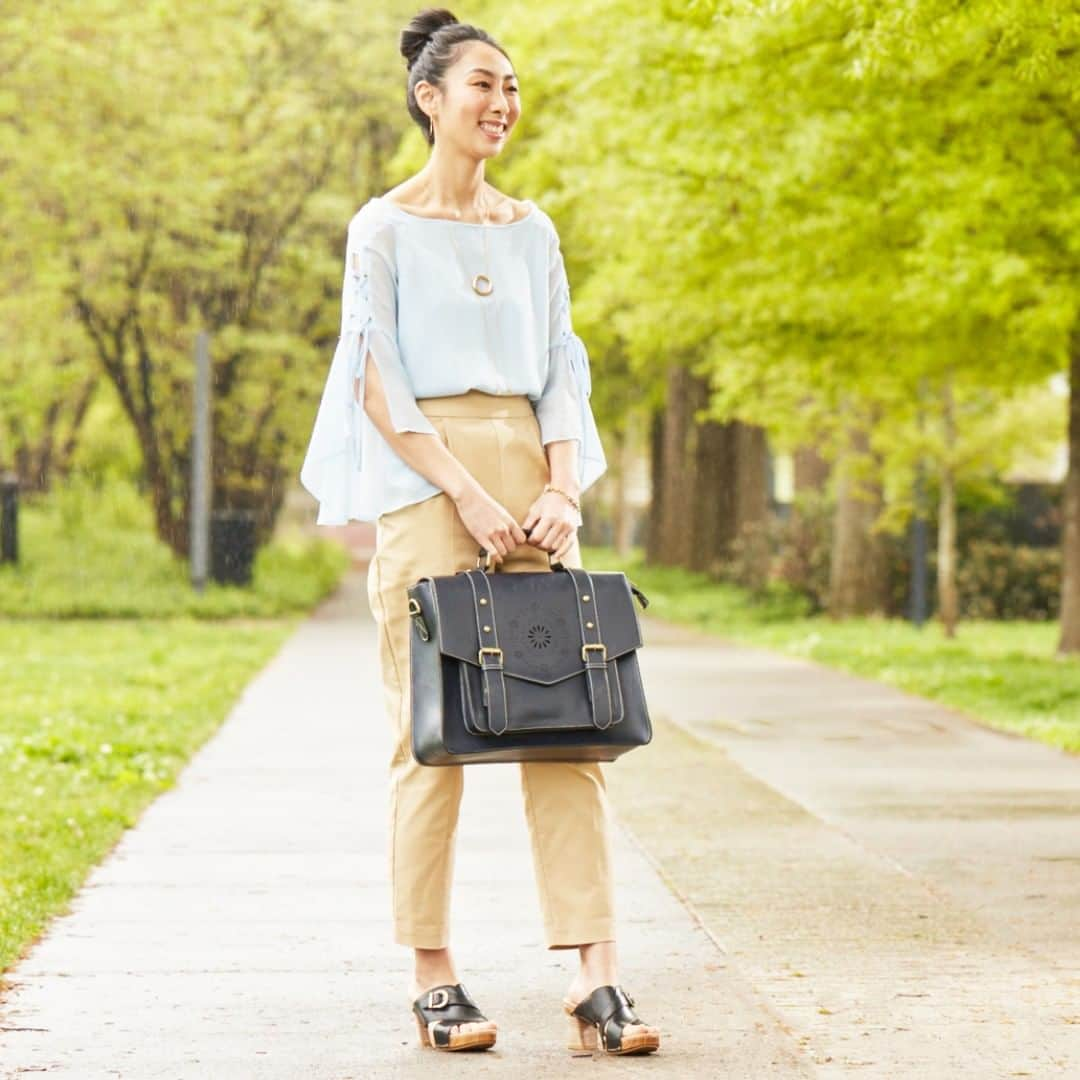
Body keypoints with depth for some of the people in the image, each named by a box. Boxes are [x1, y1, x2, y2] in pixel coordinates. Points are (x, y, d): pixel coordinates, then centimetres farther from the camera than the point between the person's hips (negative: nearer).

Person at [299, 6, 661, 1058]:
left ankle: (595, 977, -6)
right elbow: (379, 384, -6)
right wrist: (468, 495, -14)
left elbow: (561, 373, 13)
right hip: (423, 478, -4)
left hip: (528, 473, 4)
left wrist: (562, 490, -4)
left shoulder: (531, 231, 15)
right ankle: (433, 978, 4)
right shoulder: (385, 226, 1)